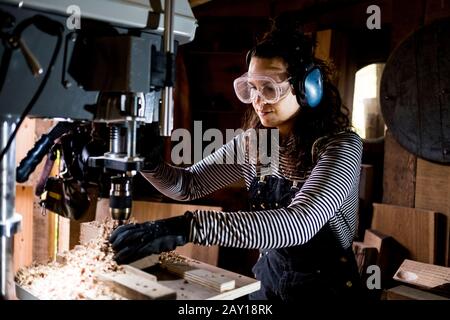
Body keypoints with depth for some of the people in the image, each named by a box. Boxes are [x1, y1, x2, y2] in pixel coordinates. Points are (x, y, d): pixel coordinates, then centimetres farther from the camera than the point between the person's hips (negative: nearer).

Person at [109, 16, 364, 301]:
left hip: (327, 285, -3)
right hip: (268, 278, 4)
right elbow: (188, 186, 2)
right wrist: (148, 161, -19)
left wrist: (189, 226, -43)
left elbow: (299, 223, -35)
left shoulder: (341, 147, -20)